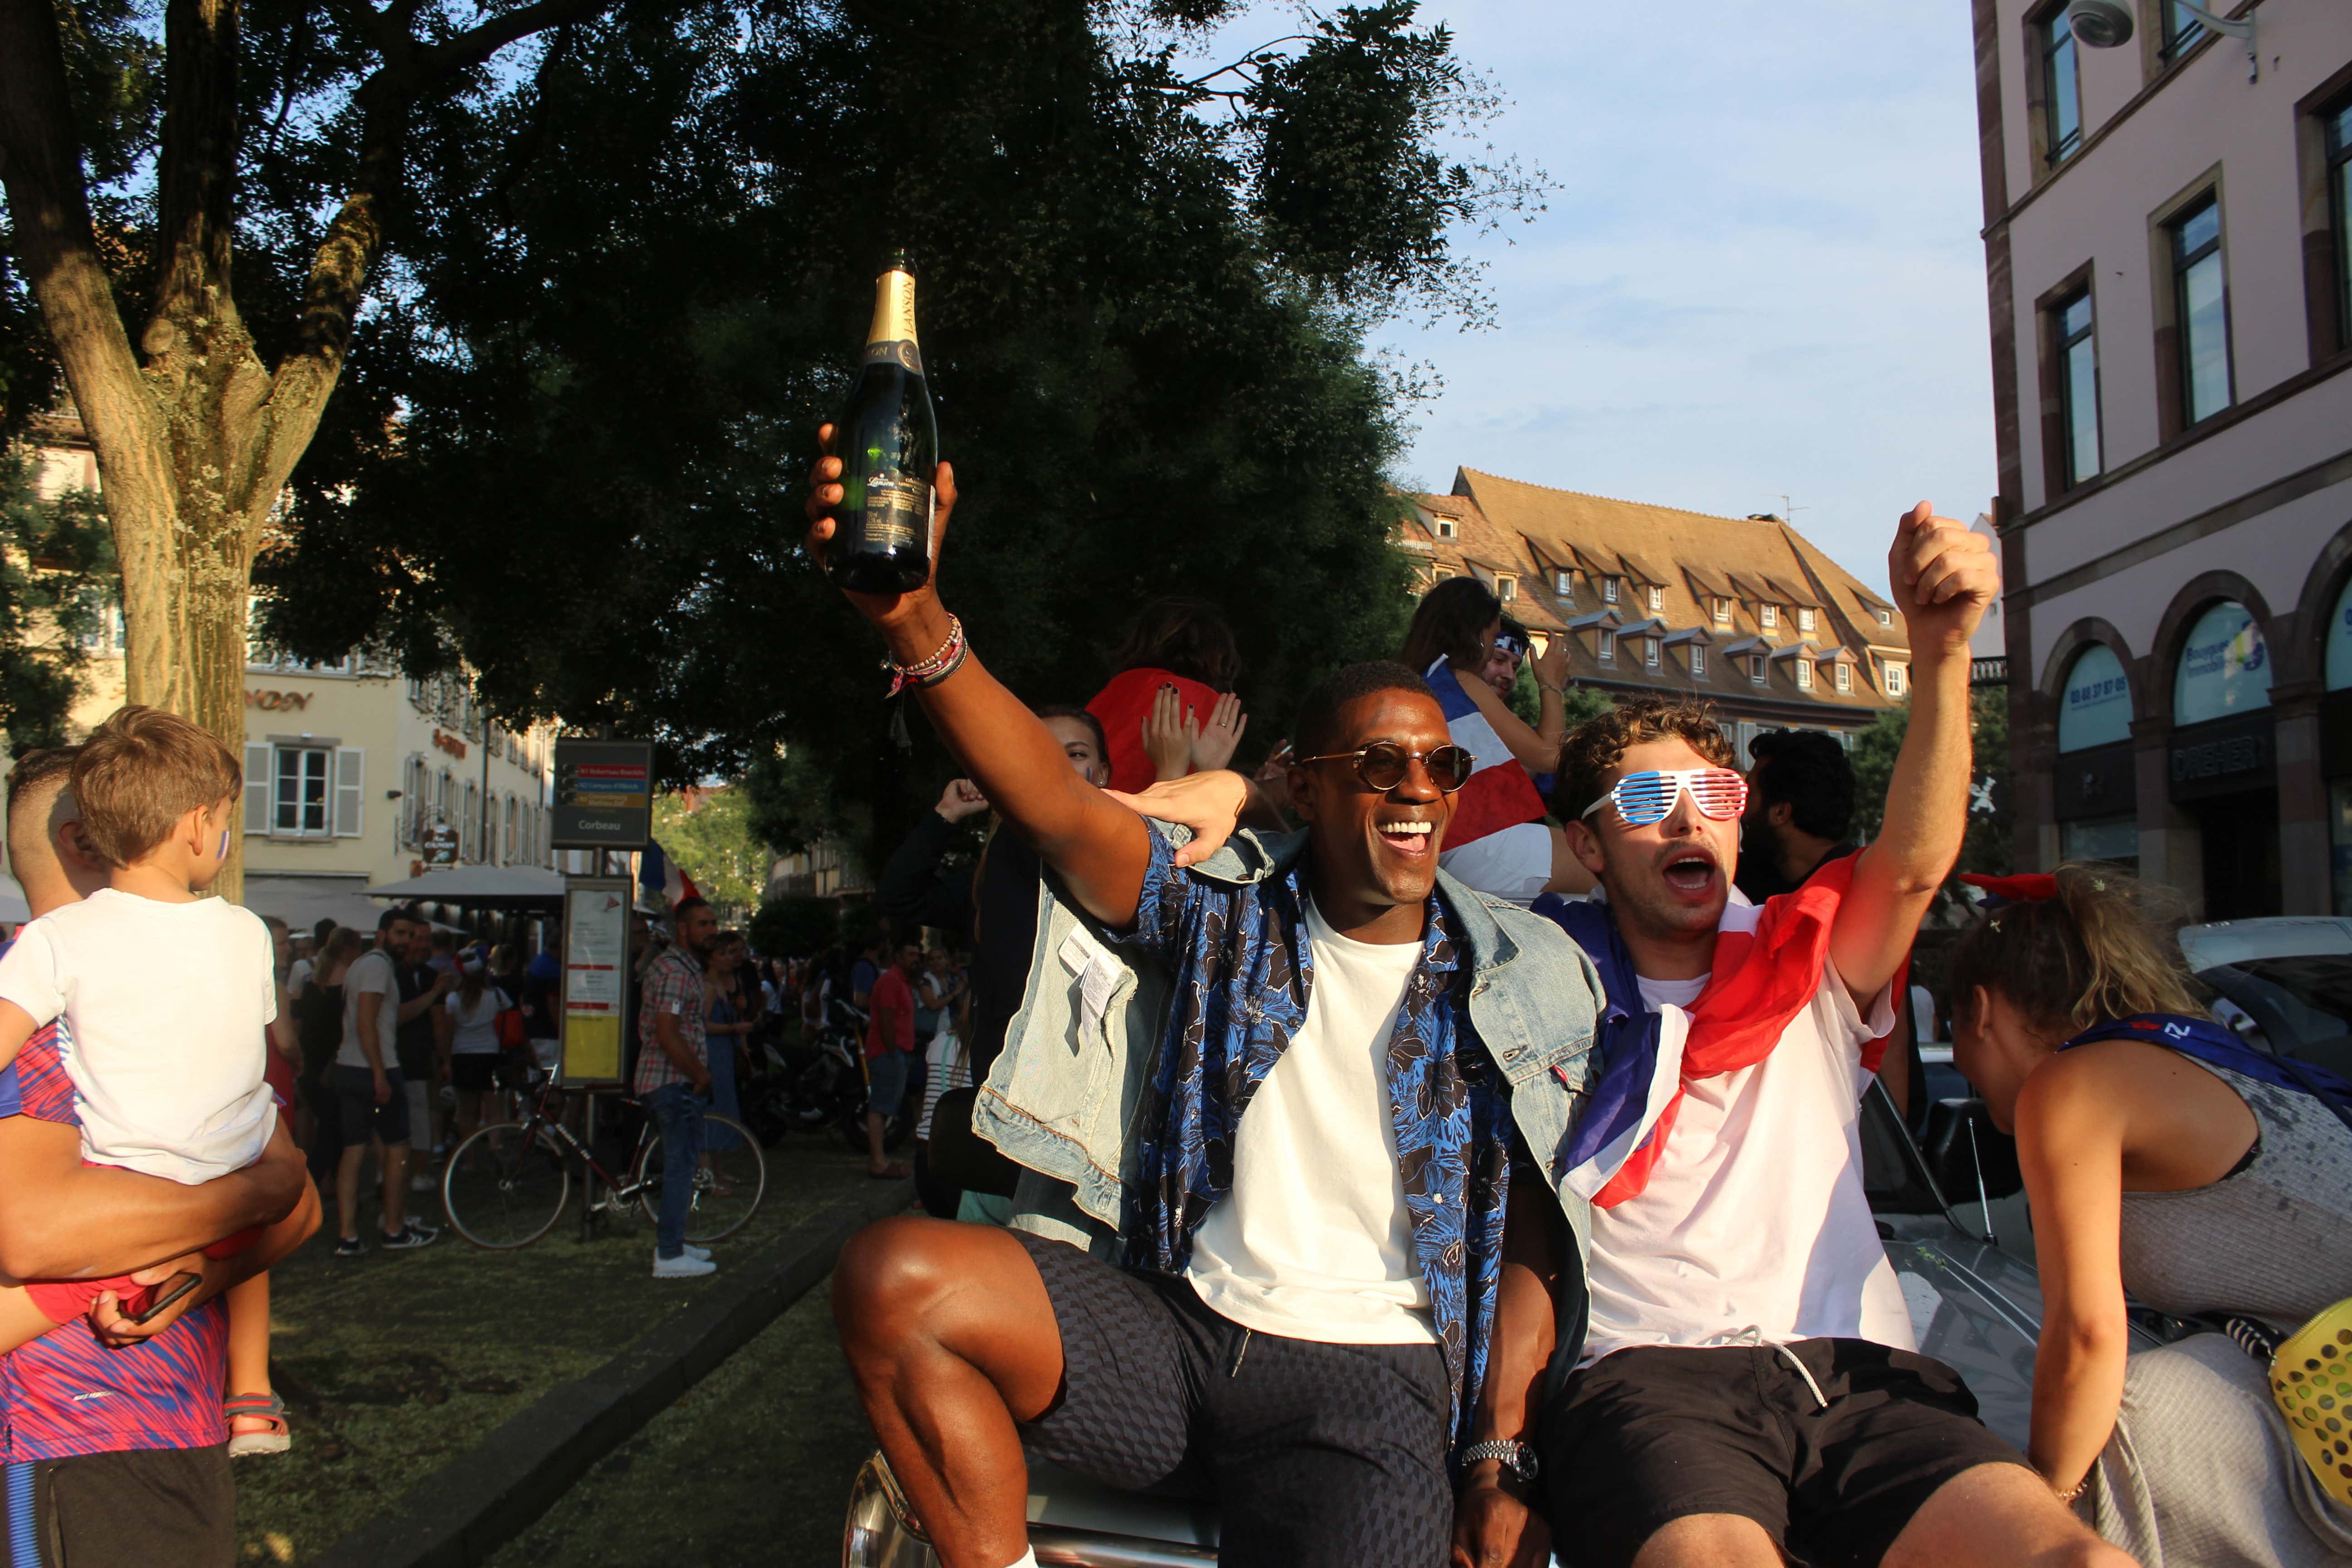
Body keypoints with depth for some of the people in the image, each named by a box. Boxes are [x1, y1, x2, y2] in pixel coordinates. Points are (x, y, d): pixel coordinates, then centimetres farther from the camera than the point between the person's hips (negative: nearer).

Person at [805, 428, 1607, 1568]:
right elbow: (1057, 806, -13)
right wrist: (913, 620, -30)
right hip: (1179, 1332, 1)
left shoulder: (1516, 984, 7)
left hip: (1371, 1372, -1)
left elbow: (1532, 1247, 10)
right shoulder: (1227, 914, 5)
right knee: (893, 1276, -21)